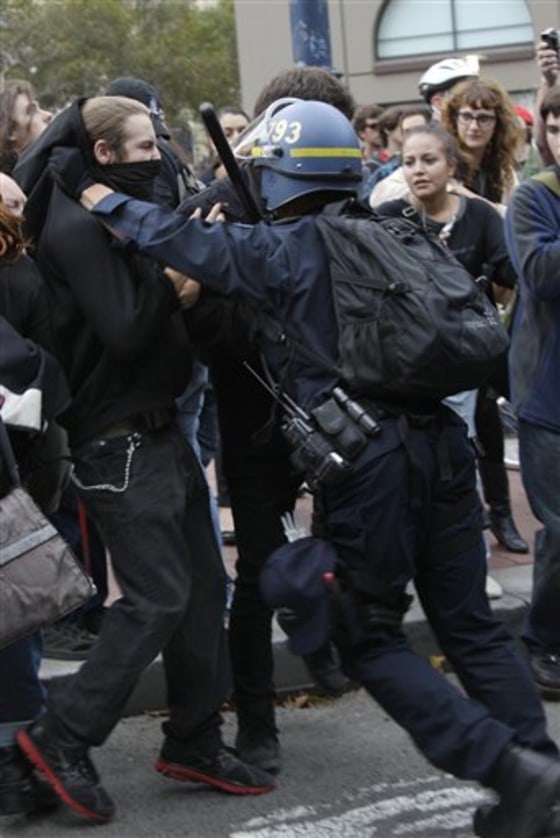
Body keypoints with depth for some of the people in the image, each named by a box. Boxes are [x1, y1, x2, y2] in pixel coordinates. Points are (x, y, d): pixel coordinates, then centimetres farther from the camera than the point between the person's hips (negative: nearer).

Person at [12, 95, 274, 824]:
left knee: (203, 586, 10)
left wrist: (181, 287, -3)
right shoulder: (78, 227, -16)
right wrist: (172, 280, -11)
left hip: (159, 428, 10)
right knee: (156, 599, -10)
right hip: (119, 442, -9)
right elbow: (123, 332, -23)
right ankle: (62, 737, 0)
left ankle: (195, 741, 19)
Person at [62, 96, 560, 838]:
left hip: (367, 462, -6)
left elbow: (180, 240, -4)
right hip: (438, 440, 6)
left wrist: (90, 189, 9)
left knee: (370, 640, 6)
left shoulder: (284, 250, -5)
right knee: (469, 624, 15)